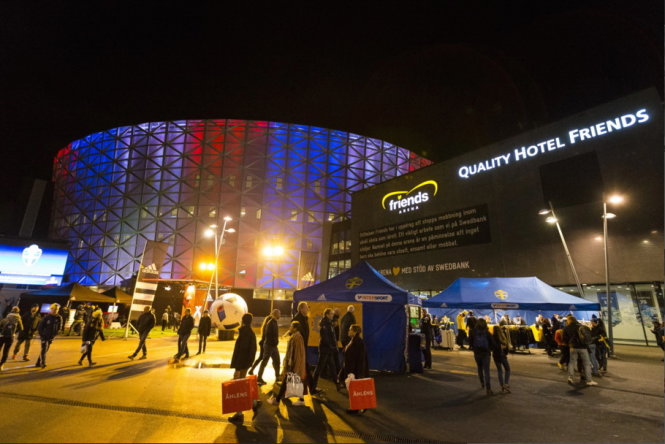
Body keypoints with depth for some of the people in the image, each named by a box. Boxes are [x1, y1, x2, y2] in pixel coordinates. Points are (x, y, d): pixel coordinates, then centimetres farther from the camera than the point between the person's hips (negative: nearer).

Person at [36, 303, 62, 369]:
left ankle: (38, 363, 26)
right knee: (44, 349, -12)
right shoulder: (46, 317, -11)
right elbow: (39, 327, -4)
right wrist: (41, 335, -9)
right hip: (44, 336, -4)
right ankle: (43, 363, -11)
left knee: (45, 350, 12)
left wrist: (54, 335, -3)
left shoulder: (59, 318, -1)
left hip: (51, 337, 4)